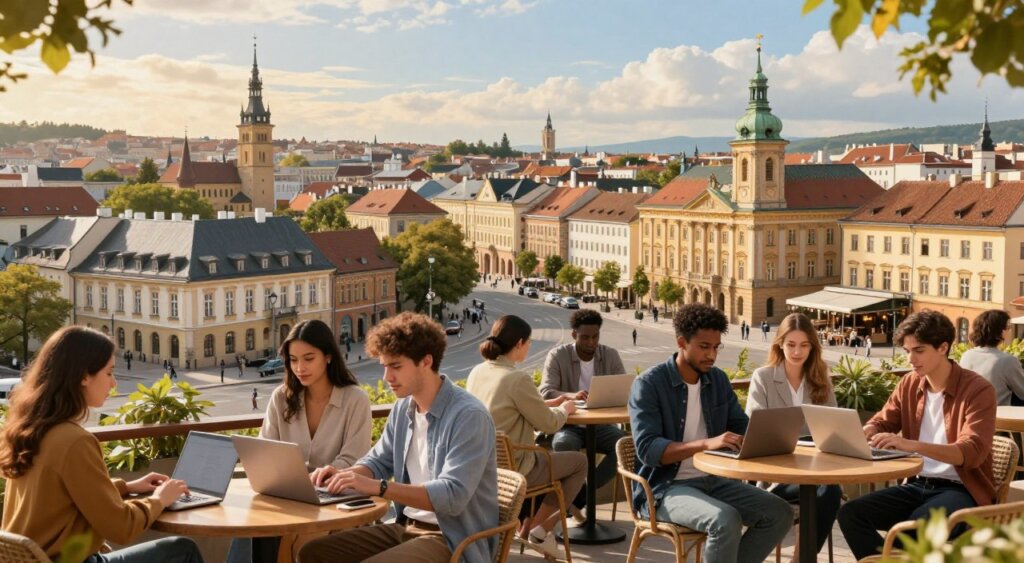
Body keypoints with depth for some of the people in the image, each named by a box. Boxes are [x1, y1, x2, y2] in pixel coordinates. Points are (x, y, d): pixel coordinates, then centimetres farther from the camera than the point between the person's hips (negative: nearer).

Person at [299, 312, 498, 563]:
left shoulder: (469, 416, -19)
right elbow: (378, 462, 21)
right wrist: (346, 474, -2)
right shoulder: (403, 408, 6)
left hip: (453, 540, -8)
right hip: (406, 527, 8)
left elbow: (453, 496, -28)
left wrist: (378, 487, -33)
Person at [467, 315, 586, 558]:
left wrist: (548, 403, 17)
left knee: (542, 453, 35)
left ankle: (527, 525, 29)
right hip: (512, 468, -8)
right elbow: (549, 424, -12)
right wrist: (564, 409, 9)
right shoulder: (518, 378, -23)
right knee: (579, 461, 14)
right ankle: (541, 528, 10)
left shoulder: (477, 372, 1)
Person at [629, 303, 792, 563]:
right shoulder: (648, 384, -11)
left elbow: (742, 426, 14)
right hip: (666, 487, -7)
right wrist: (707, 443, -31)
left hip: (712, 480, 7)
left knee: (780, 513, -11)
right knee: (725, 519, -33)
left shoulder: (719, 380, 9)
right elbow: (647, 449, -21)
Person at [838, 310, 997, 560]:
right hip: (917, 485, 6)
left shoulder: (978, 390, -11)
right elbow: (881, 422, 15)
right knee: (851, 513, -17)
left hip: (962, 490, -6)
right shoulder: (909, 384, 8)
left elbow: (972, 453, -22)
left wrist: (911, 444, -37)